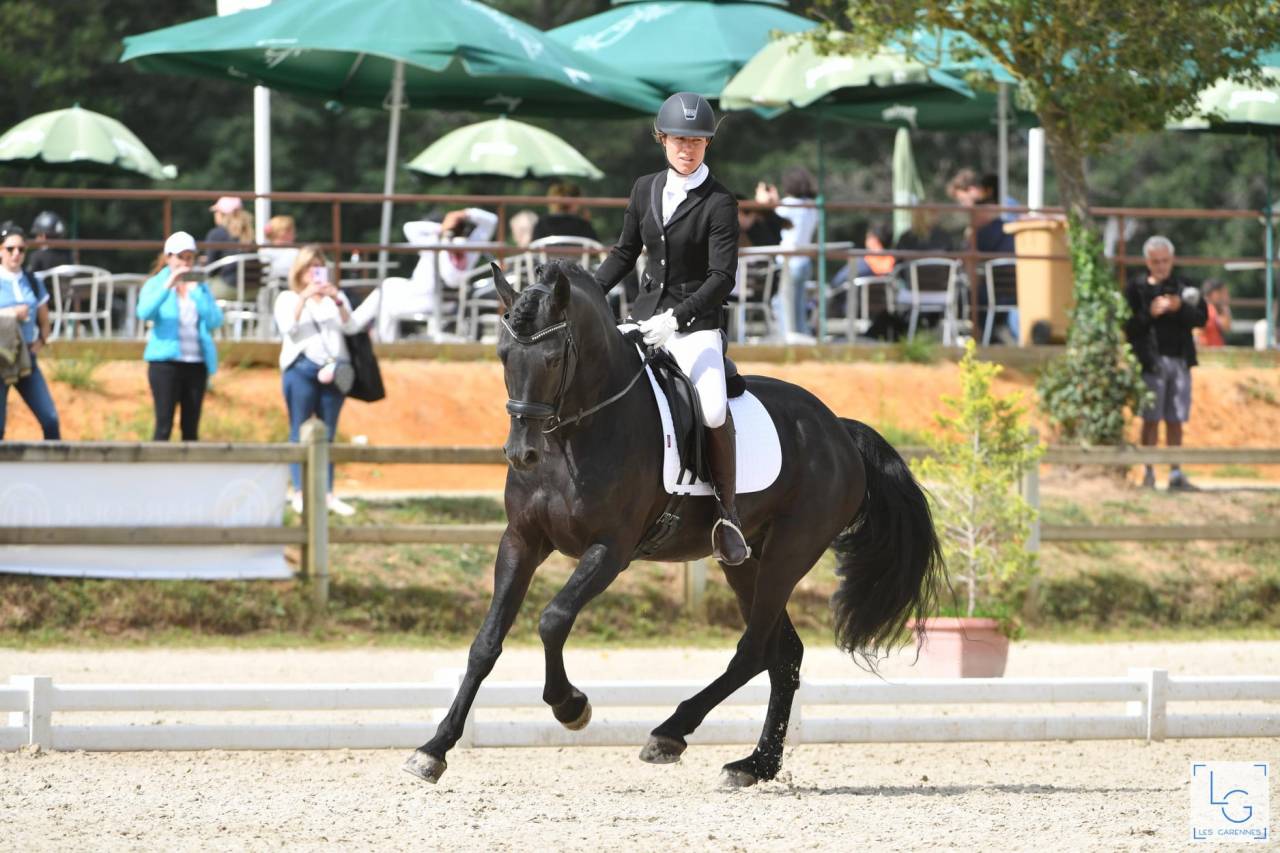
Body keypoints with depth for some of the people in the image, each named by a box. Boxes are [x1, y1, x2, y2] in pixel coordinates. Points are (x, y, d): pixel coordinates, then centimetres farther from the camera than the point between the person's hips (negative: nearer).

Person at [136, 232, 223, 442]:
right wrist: (167, 286, -22)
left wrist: (196, 292, -9)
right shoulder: (156, 284, 5)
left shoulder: (200, 287, 13)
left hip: (197, 363, 3)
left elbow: (215, 321, -2)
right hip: (166, 361, -3)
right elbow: (144, 313, -15)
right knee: (164, 427, -10)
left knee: (191, 429, 4)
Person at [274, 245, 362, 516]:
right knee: (300, 433, -5)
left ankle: (328, 494, 3)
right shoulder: (287, 298, 10)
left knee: (328, 434, 3)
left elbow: (351, 328, 3)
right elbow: (289, 328, -9)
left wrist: (338, 301, -11)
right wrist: (304, 298, -17)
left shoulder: (335, 297, 18)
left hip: (332, 369, 3)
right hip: (301, 369, -3)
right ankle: (299, 494, -6)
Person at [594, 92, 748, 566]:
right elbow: (625, 253, 18)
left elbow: (722, 277, -15)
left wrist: (675, 318, -25)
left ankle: (728, 514, -17)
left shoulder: (719, 203, -9)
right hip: (645, 313, 6)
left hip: (696, 322, -6)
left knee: (713, 409, -28)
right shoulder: (646, 190, 8)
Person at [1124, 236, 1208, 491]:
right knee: (1151, 419, -4)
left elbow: (1201, 317, 2)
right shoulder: (1136, 288, 2)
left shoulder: (1183, 286, 11)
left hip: (1180, 360, 3)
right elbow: (1128, 326, -4)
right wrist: (1150, 313, -19)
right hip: (1151, 360, -3)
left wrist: (1180, 308, -15)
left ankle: (1176, 474, 9)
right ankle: (1148, 473, 0)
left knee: (1175, 420, 5)